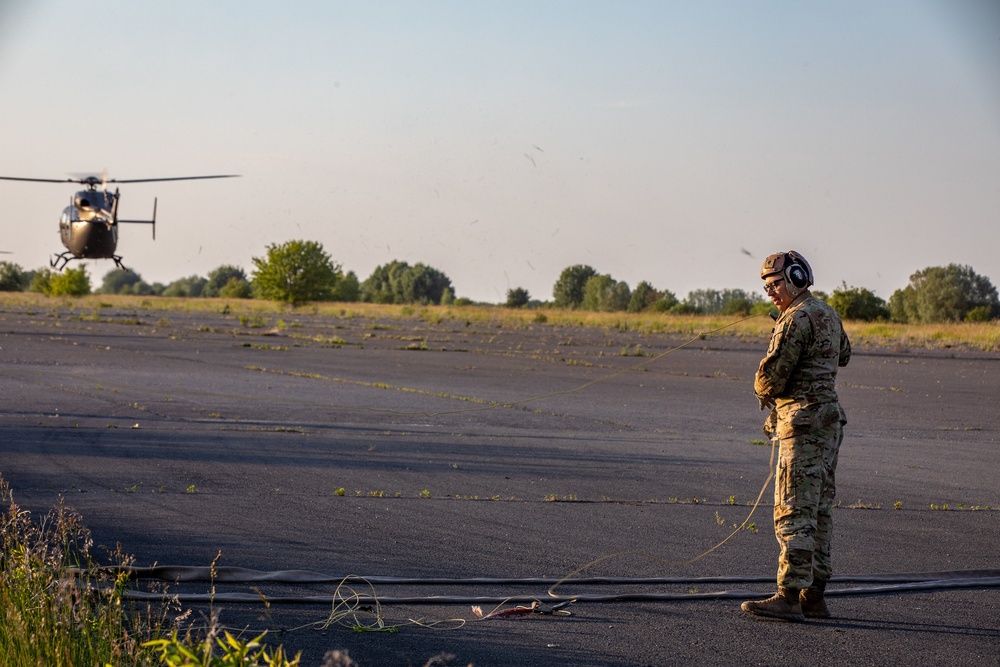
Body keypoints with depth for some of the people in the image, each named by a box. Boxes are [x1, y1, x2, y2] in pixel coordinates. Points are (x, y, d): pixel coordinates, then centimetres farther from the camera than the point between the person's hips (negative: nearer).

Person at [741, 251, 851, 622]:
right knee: (818, 512, 10)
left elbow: (770, 377, -17)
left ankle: (789, 597, -13)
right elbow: (843, 355, 35)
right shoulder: (829, 316, 15)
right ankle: (814, 597, 13)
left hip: (804, 425, -10)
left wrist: (764, 390, 4)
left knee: (794, 513, -11)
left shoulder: (797, 319, -15)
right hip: (830, 421, 10)